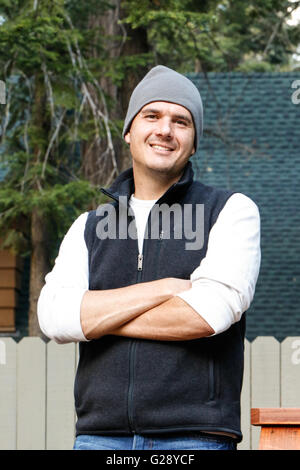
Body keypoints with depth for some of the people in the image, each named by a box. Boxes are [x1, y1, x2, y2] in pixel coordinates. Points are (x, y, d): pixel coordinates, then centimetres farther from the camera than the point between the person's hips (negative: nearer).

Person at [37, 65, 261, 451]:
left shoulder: (231, 212, 6)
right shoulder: (89, 227, 17)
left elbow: (210, 312, -10)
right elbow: (55, 317, 0)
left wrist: (97, 317, -2)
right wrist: (165, 288, -8)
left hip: (194, 436, -3)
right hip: (100, 436, 3)